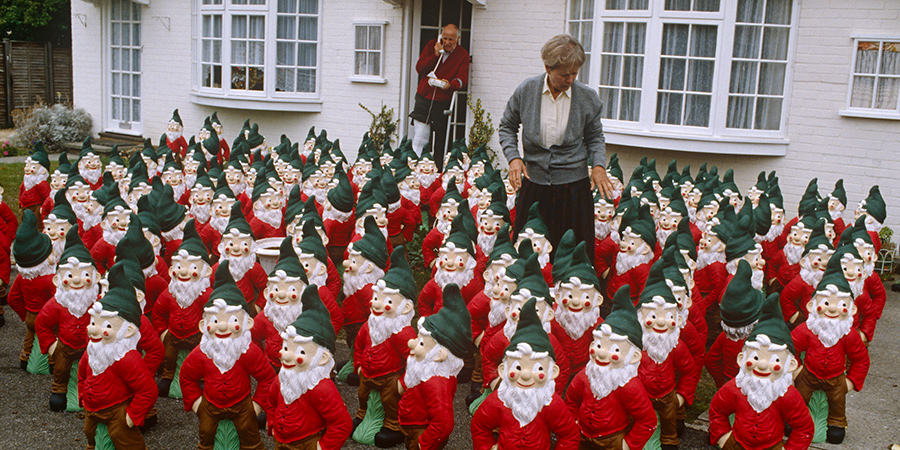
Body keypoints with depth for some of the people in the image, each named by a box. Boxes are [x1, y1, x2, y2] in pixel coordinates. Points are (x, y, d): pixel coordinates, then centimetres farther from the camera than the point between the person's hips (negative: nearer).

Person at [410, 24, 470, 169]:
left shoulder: (463, 54, 2)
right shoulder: (432, 45, 6)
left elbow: (463, 78, -8)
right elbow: (419, 68, 1)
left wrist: (450, 85, -29)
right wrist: (435, 55, -12)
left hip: (444, 101, -1)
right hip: (424, 98, 1)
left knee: (441, 140, 1)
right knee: (420, 137, -5)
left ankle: (439, 172, 7)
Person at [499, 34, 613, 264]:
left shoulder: (587, 97, -3)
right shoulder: (526, 90, -4)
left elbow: (595, 136, 11)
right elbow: (507, 126, 9)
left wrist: (598, 164, -7)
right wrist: (514, 157, -6)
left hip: (573, 184, 0)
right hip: (534, 182, 1)